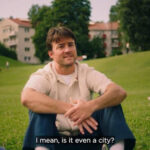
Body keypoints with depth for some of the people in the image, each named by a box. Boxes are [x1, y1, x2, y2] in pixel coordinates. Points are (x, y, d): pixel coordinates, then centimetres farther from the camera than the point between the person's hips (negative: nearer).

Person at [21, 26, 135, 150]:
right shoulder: (43, 76, -5)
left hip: (86, 137, 2)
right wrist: (68, 109, -40)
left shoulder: (87, 73, 2)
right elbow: (26, 98, -30)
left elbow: (120, 92, -16)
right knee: (38, 106, -26)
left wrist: (91, 106, -38)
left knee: (109, 101, -18)